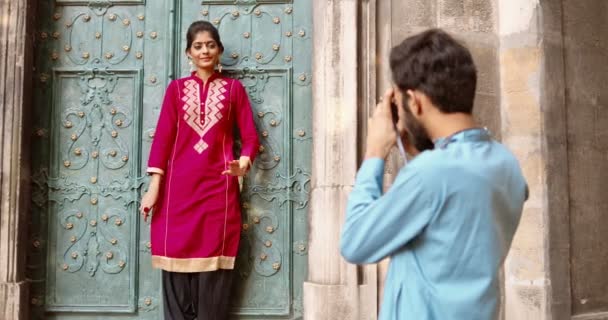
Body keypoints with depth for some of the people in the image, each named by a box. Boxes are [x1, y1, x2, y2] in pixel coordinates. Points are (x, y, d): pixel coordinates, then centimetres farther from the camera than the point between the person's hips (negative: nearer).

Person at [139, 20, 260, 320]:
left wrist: (243, 164, -16)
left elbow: (250, 135, 5)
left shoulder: (233, 88, 10)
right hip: (178, 187, 1)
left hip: (218, 186, -1)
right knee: (177, 260, 0)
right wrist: (154, 186, -4)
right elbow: (163, 137, 4)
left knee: (214, 265, -2)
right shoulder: (176, 88, 11)